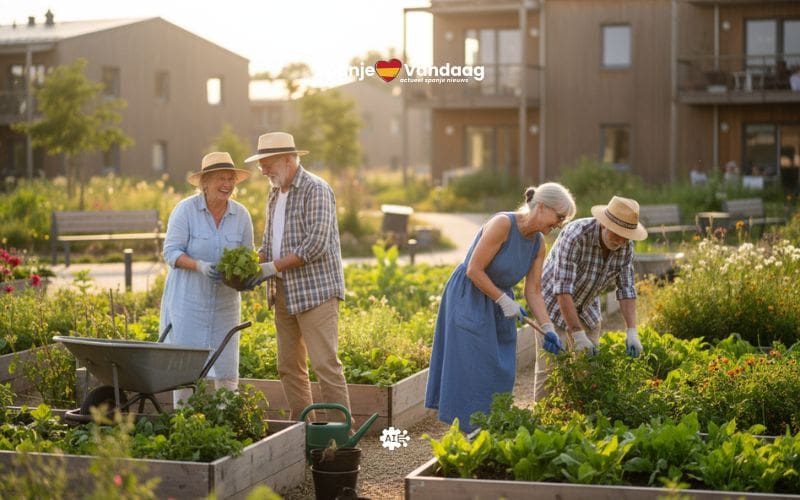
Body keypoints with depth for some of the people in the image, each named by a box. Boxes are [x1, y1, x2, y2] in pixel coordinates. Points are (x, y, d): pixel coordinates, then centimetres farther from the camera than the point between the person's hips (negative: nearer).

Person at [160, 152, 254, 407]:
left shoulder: (241, 215, 2)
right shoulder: (186, 209, -9)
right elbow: (171, 252, -12)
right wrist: (200, 266, -28)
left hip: (225, 303, 3)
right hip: (187, 301, -3)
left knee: (227, 369, 4)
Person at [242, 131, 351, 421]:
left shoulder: (315, 190, -10)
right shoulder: (274, 194, 16)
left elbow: (316, 245, -19)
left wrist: (272, 267, -17)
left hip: (316, 291, -8)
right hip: (285, 293, 8)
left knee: (325, 363, -11)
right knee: (289, 366, 9)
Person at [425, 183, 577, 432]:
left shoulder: (539, 243, -1)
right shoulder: (502, 224, -23)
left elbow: (533, 290, 1)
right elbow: (473, 270, -23)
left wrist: (547, 328, -9)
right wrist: (504, 301, -18)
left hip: (497, 305, 8)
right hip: (467, 298, -8)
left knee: (500, 372, 7)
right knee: (474, 370, -6)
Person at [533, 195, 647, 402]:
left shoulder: (626, 245, -14)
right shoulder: (575, 235, -33)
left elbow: (626, 289, -10)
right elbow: (562, 289, -36)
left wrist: (632, 331, -22)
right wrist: (578, 335, -38)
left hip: (587, 307, 6)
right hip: (554, 302, -6)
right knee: (551, 365, -9)